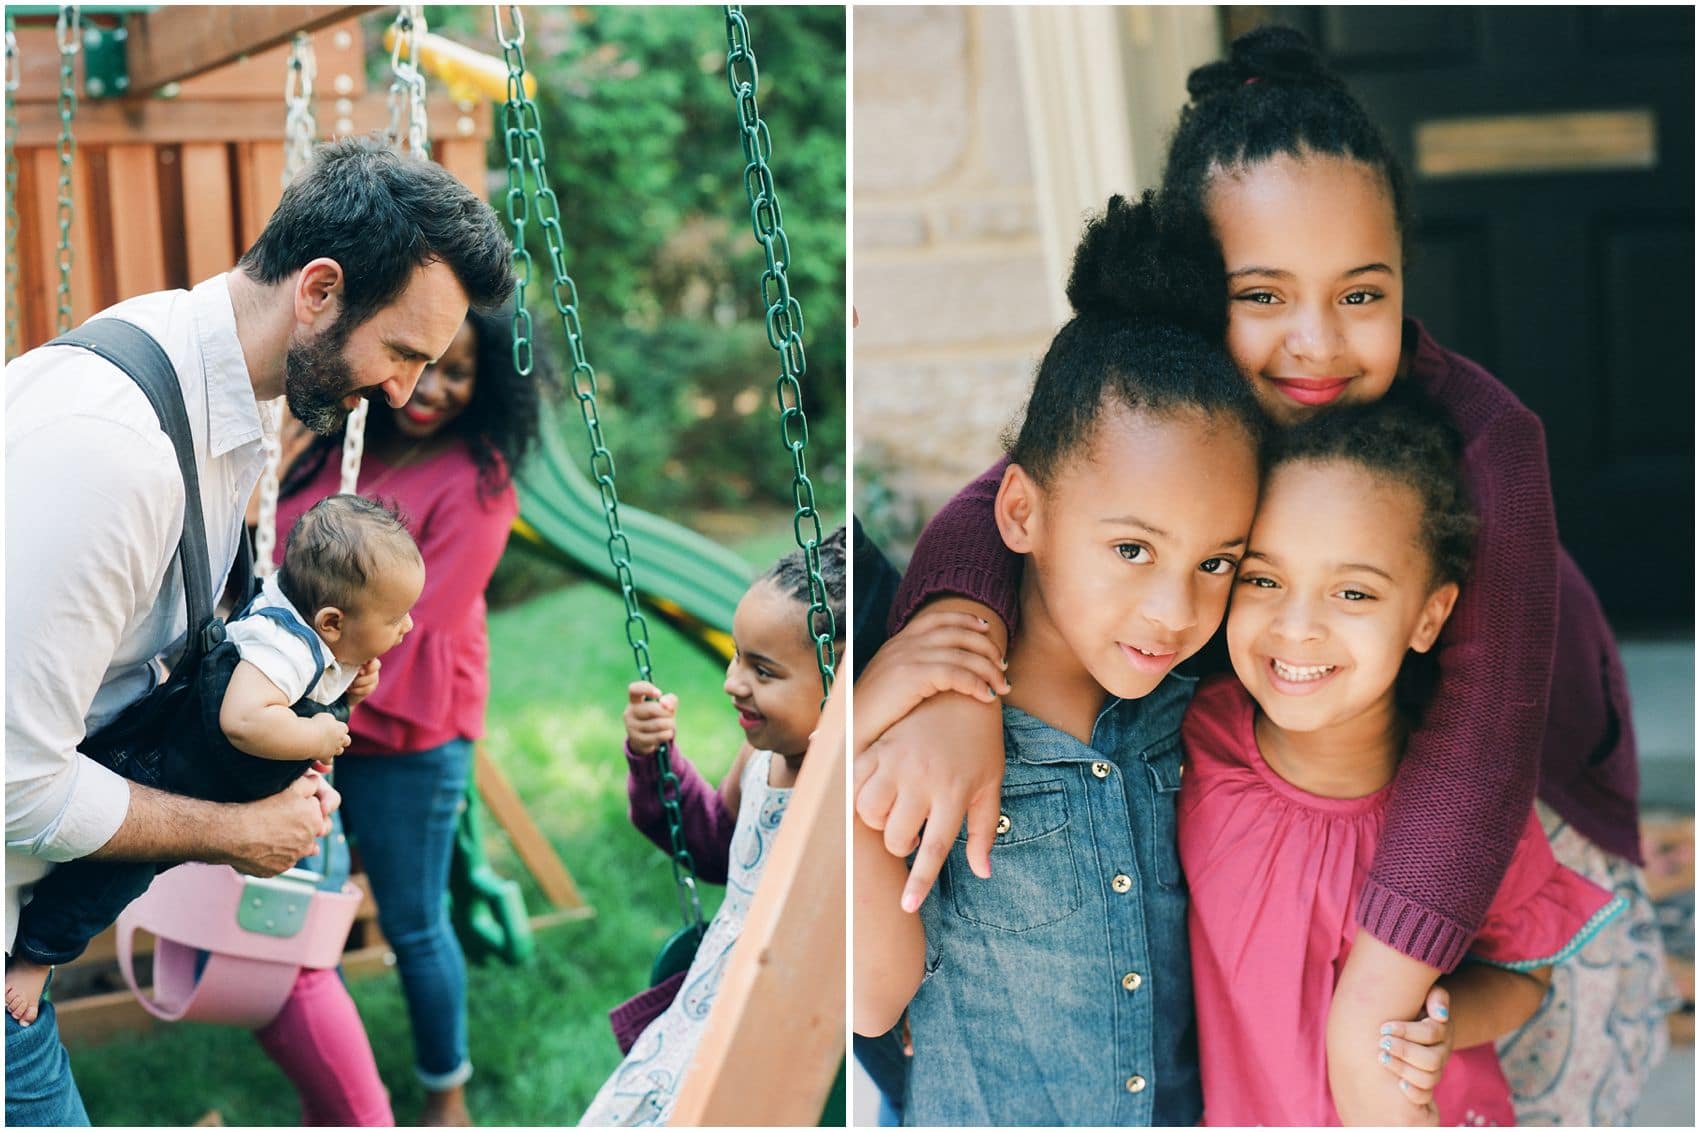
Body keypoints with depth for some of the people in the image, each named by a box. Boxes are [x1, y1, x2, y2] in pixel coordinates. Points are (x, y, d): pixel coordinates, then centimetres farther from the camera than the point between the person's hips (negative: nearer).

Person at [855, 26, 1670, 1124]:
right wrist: (954, 688, -59)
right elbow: (1004, 504, -37)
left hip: (1533, 772, -3)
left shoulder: (1483, 438, -37)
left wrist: (1366, 1025, -52)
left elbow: (1484, 729, -46)